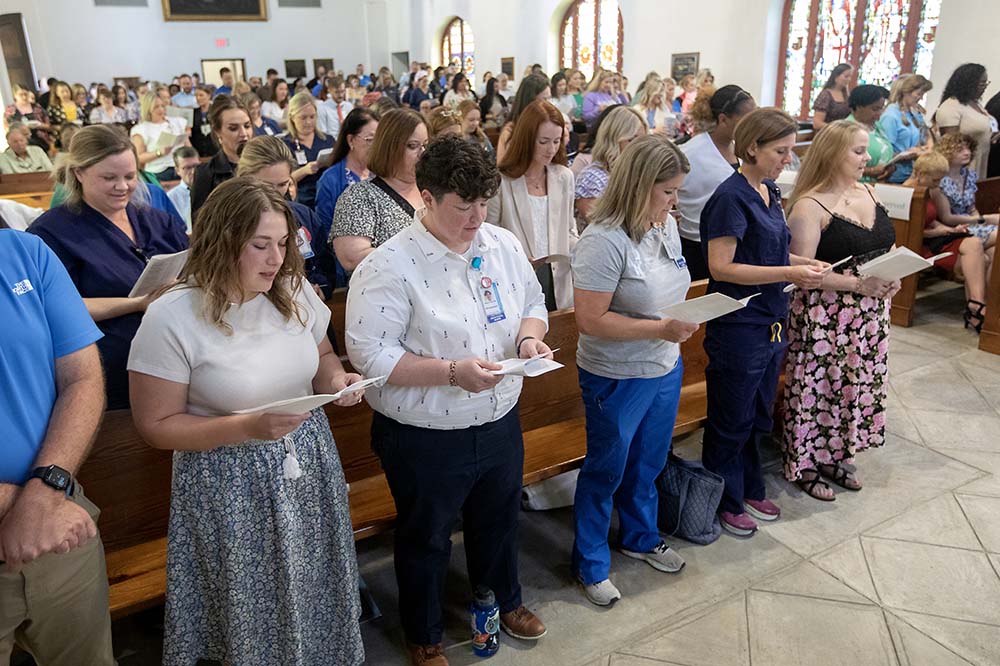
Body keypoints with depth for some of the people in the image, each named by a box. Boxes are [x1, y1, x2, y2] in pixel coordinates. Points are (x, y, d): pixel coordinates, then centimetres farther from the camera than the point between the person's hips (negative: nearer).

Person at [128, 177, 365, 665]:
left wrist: (335, 380, -10)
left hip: (310, 463, 5)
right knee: (254, 611, 12)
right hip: (230, 484, -4)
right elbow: (156, 425, -13)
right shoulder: (172, 319, -19)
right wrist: (248, 428, -24)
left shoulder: (294, 292, -3)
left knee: (318, 595, 18)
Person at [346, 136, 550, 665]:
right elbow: (370, 353, -23)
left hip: (500, 422, 6)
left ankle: (504, 601, 57)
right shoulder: (390, 265, -21)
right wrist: (452, 372, -29)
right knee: (426, 539, 17)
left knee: (498, 520, 28)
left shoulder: (504, 245, -1)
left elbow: (533, 303, 11)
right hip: (426, 438, -5)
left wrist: (529, 336, -12)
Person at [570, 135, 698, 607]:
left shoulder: (666, 226, 2)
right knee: (605, 472, 11)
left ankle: (641, 538, 49)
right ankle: (590, 565, 31)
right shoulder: (604, 240, -25)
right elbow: (590, 320, -27)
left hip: (666, 370, 8)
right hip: (617, 378, -8)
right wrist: (660, 329, -27)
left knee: (648, 465, 25)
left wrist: (689, 315, 3)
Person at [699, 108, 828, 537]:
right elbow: (721, 266, -22)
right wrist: (789, 274, -22)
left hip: (772, 323, 9)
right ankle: (725, 502, 24)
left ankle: (749, 489, 38)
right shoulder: (732, 197, -17)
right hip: (738, 328, -9)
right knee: (731, 421, 7)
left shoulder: (769, 192, 10)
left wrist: (805, 263, 3)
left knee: (757, 416, 21)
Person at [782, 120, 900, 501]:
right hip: (825, 316, -7)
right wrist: (857, 284, -22)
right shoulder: (809, 206, -15)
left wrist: (894, 275, -2)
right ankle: (805, 465, 20)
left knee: (857, 385, 15)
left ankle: (837, 457, 34)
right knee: (818, 388, 2)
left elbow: (889, 245, 19)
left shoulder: (869, 193, 9)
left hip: (869, 315, 8)